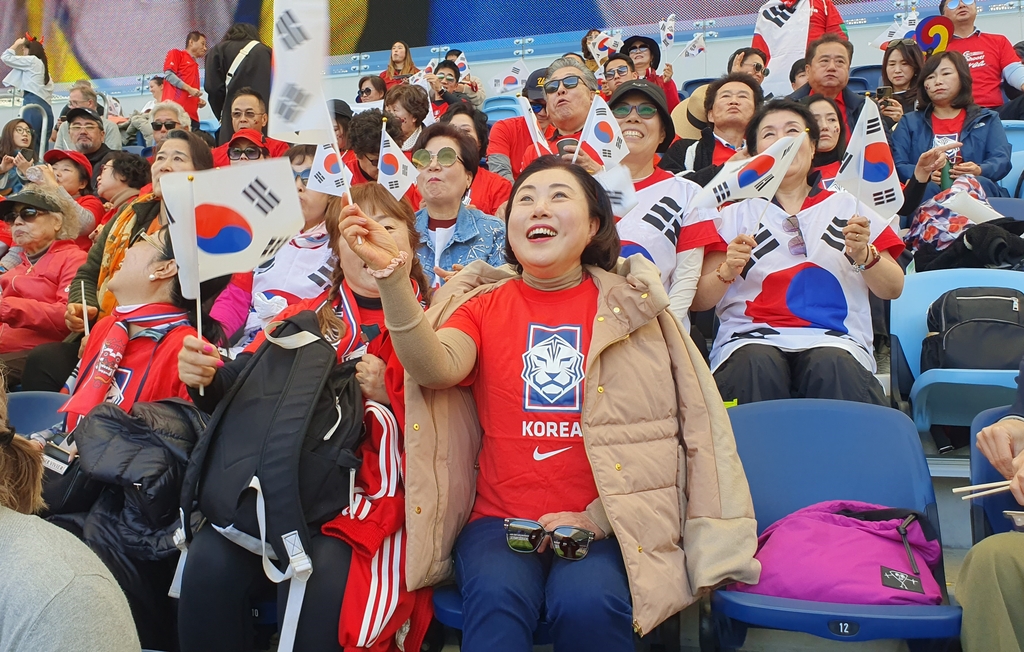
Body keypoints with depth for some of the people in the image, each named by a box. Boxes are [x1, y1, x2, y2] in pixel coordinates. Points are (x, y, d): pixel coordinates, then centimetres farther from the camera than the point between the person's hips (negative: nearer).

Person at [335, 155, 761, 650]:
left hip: (605, 524, 0)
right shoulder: (482, 303, 9)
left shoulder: (627, 303, 5)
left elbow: (657, 429, 1)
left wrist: (599, 517, -9)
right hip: (500, 520, 0)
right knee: (496, 596, -30)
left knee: (587, 602, -28)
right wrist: (393, 277, -27)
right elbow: (437, 369, -13)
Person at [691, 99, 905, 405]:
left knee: (832, 367, -34)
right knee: (756, 366, -34)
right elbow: (698, 300, 7)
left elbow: (893, 289, 12)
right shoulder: (737, 213, 16)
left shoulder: (846, 206, 19)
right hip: (752, 337, 0)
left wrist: (864, 255, -6)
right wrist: (727, 271, -12)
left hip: (832, 339, 0)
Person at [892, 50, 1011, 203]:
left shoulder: (987, 119, 22)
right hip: (925, 190, -1)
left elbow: (1002, 160, 6)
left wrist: (980, 170, -19)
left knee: (980, 183, -34)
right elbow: (897, 165, 6)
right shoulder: (909, 122, 21)